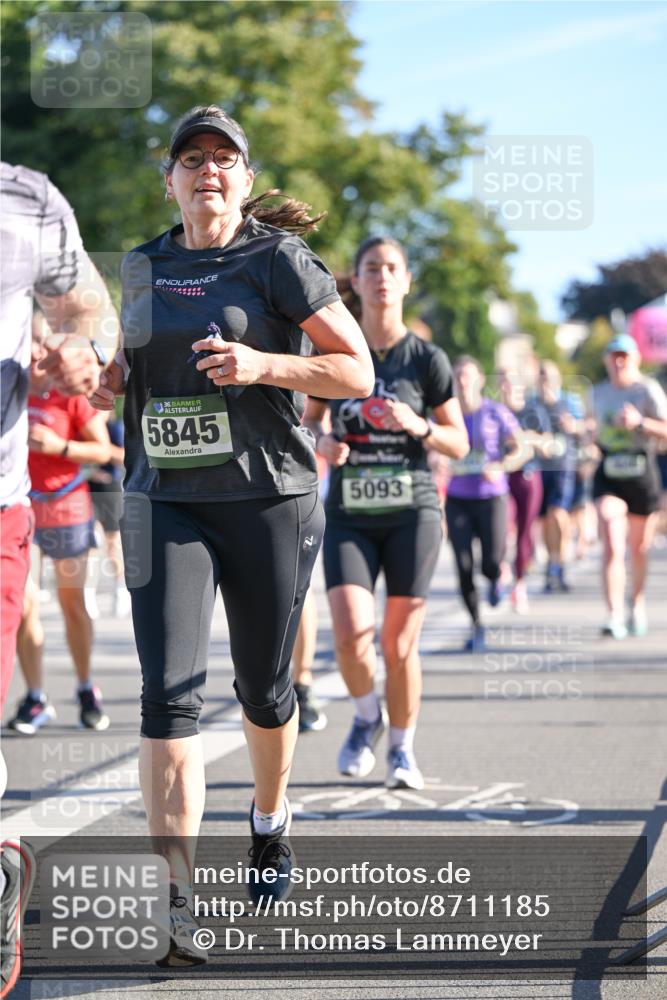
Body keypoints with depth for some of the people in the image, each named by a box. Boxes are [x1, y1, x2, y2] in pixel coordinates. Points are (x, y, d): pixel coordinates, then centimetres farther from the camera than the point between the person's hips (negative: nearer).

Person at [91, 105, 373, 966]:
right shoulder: (142, 268, 12)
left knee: (263, 686, 12)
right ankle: (178, 902, -18)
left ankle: (270, 820, 43)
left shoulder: (278, 260, -2)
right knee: (167, 693, -13)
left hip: (268, 499, -2)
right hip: (165, 502, 2)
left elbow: (357, 372, -4)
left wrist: (261, 364, -19)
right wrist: (113, 378, 5)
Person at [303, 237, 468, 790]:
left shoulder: (427, 359, 0)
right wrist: (322, 442, -6)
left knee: (400, 644, 0)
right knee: (351, 635, -15)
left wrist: (419, 426, -17)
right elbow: (310, 418, 16)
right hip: (349, 515, 1)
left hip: (411, 514, -1)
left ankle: (403, 748, 22)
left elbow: (460, 444, 2)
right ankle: (366, 717, 16)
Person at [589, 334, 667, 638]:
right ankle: (614, 616, -21)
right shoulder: (598, 392, 8)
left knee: (638, 549, 13)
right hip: (608, 476, 2)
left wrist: (639, 422, -26)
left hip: (642, 474, -2)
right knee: (612, 547, -15)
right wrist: (593, 435, 11)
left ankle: (637, 603, 40)